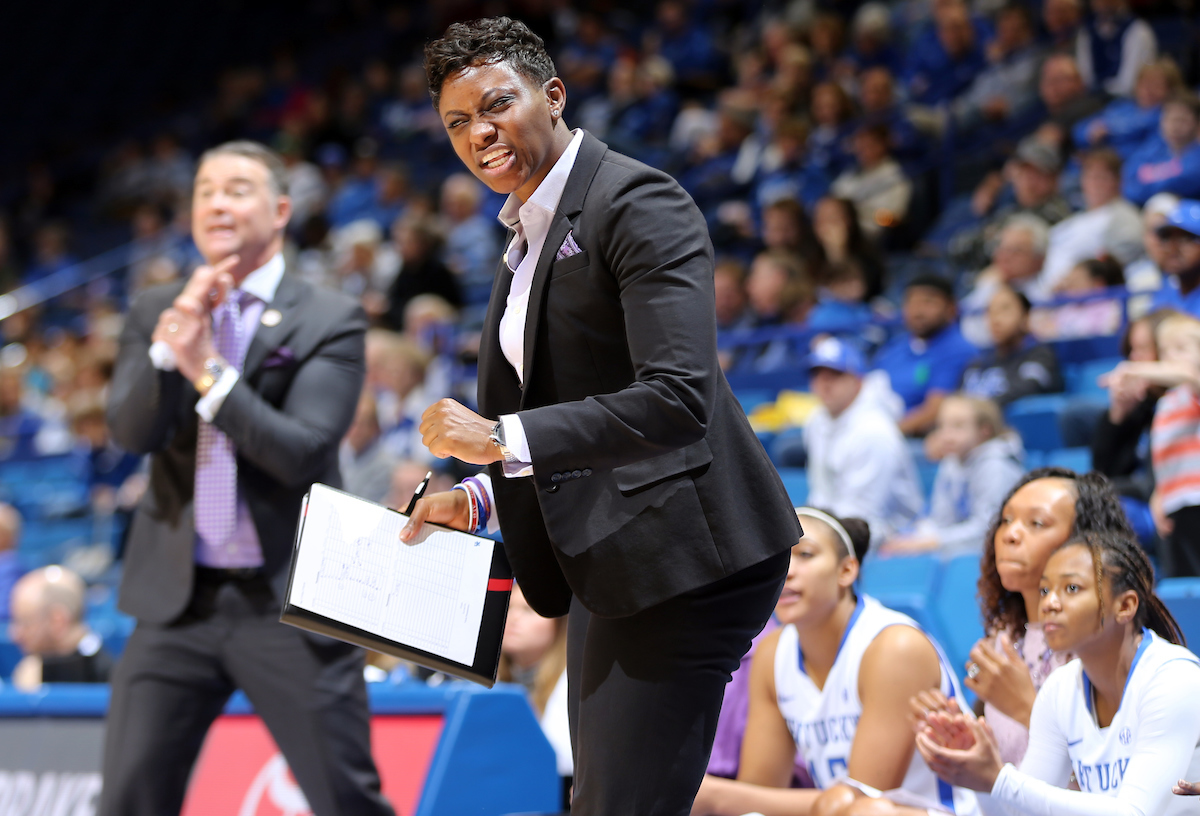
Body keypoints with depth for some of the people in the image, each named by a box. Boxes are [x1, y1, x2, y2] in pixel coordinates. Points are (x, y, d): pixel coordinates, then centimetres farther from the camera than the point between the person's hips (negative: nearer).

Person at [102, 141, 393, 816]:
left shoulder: (330, 321, -2)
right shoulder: (155, 314, 10)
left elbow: (302, 453, -13)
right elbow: (130, 430, -4)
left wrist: (210, 373, -20)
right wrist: (169, 344, -19)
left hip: (292, 602, -3)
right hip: (178, 601, 3)